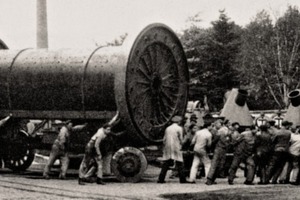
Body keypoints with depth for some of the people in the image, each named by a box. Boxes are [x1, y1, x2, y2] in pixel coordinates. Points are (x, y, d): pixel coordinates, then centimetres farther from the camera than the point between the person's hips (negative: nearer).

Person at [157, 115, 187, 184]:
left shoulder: (168, 128, 11)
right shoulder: (179, 128, -2)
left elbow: (164, 139, 11)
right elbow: (181, 139, -4)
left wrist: (164, 148, 16)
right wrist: (180, 147, 10)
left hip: (167, 148, 5)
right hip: (176, 147, -4)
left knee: (166, 164, 4)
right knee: (179, 164, 0)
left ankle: (161, 179, -1)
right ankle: (182, 179, -1)